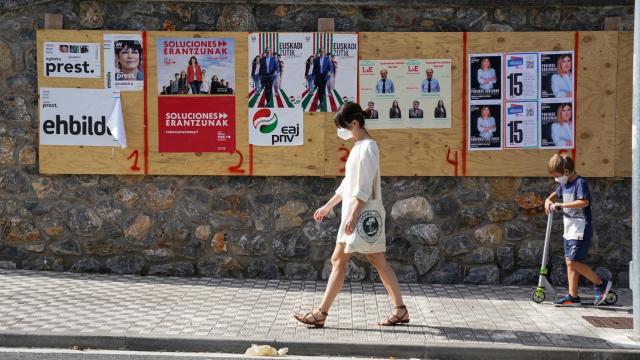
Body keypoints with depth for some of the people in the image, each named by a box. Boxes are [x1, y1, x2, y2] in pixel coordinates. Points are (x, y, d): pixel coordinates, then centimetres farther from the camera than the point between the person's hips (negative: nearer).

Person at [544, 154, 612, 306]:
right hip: (569, 229, 9)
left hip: (580, 230, -9)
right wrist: (549, 201, 7)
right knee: (569, 261, 8)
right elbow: (555, 195, 30)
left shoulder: (580, 182, -14)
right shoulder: (564, 184, 13)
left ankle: (601, 283, 4)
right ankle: (573, 296, 12)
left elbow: (584, 202, -28)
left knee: (573, 262, -11)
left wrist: (561, 204, -27)